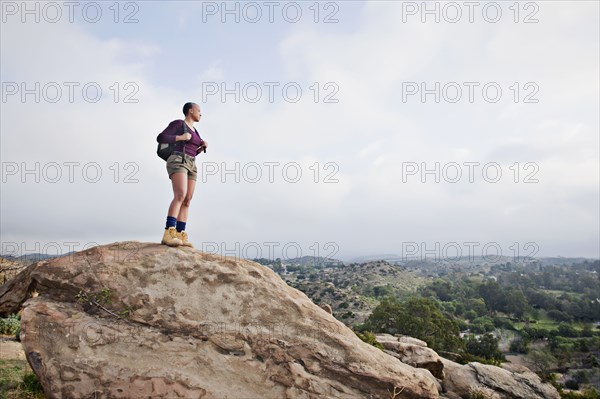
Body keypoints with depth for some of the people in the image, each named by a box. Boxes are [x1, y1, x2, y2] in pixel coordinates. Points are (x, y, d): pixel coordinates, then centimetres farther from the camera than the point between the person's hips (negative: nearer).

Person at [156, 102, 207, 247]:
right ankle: (168, 234, -35)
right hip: (177, 163, -9)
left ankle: (180, 236, -9)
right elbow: (160, 138, -7)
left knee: (187, 201, -4)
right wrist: (181, 137, -10)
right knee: (180, 196, -27)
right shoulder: (178, 123, 2)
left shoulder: (193, 130, 26)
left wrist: (203, 146, 12)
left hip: (190, 166, 9)